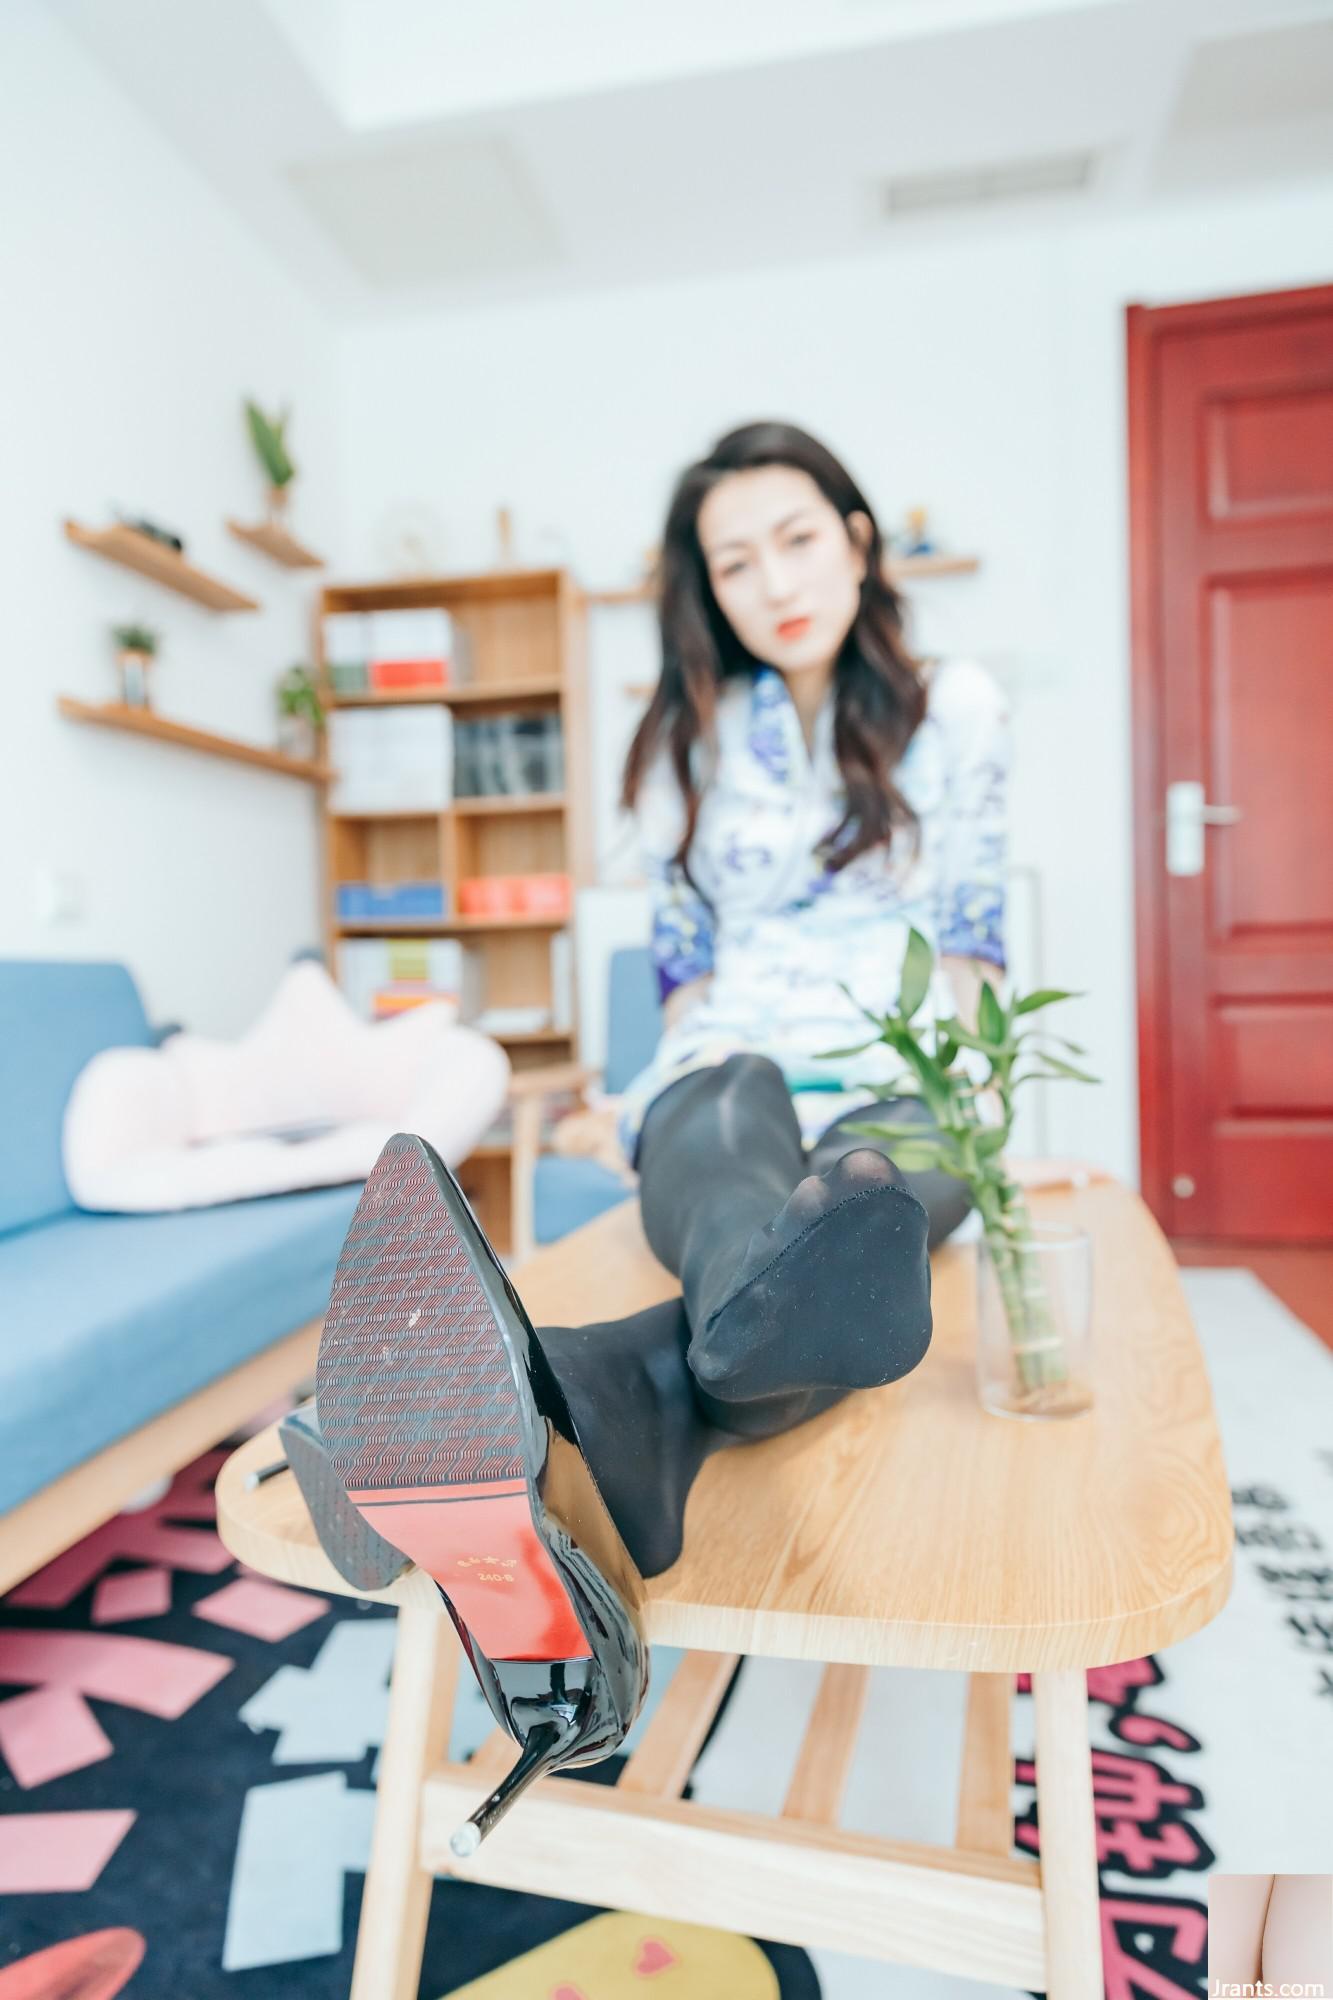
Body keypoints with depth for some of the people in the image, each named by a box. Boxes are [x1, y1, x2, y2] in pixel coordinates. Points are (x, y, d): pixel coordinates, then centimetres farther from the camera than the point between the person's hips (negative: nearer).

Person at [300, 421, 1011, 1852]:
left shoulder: (954, 710, 13)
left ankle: (616, 1404, -70)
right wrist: (722, 1094, 0)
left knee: (857, 1181, -38)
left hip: (897, 1093, 1)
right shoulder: (692, 738, 16)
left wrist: (931, 1087, -2)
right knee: (732, 1113, -39)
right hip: (721, 1085, 0)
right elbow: (685, 956, 15)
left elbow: (969, 938, 12)